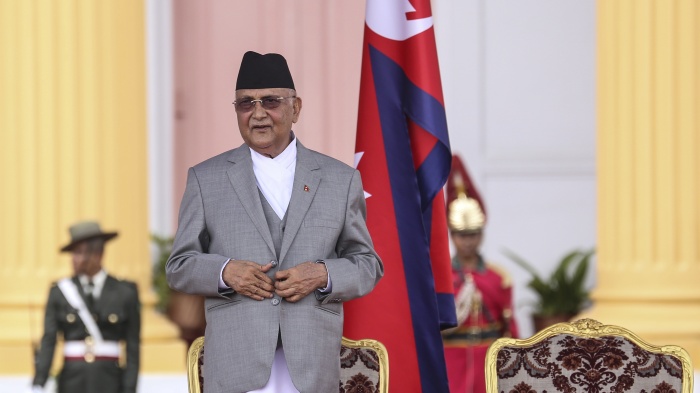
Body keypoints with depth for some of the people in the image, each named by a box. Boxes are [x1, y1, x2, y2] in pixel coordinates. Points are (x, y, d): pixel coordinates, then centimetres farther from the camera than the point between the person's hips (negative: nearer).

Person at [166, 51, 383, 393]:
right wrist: (224, 272, -8)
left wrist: (324, 275, -7)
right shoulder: (206, 179, 12)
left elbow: (368, 266, 13)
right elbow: (179, 267, 12)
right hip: (235, 363, -1)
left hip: (312, 365, 1)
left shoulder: (340, 179, 13)